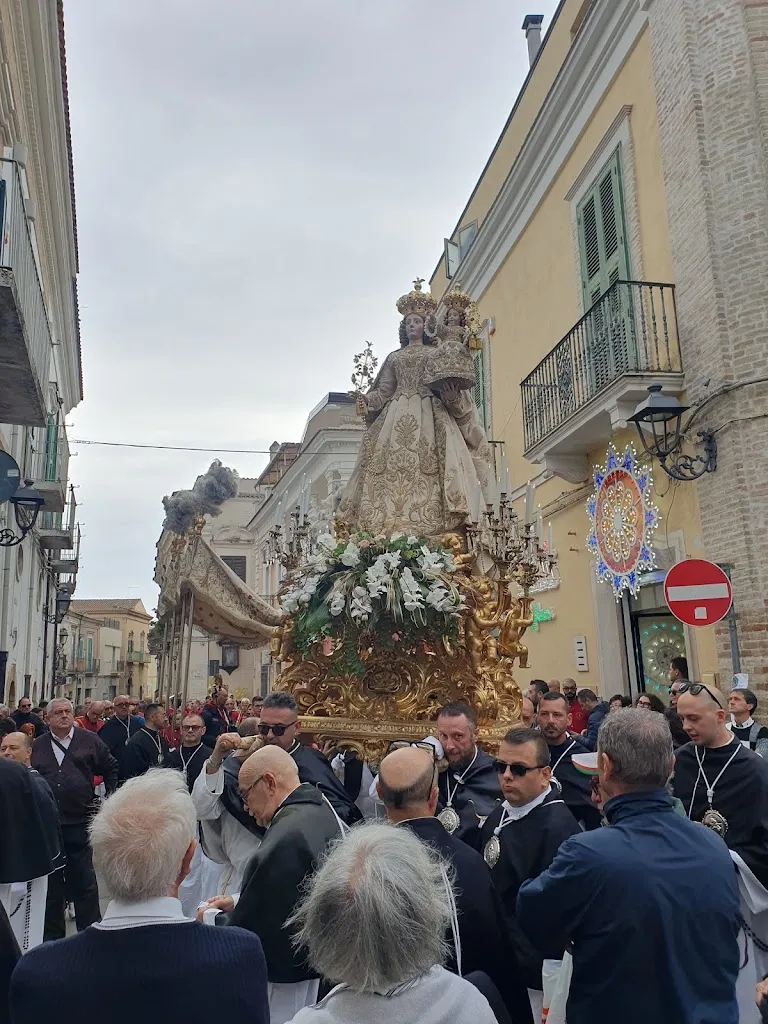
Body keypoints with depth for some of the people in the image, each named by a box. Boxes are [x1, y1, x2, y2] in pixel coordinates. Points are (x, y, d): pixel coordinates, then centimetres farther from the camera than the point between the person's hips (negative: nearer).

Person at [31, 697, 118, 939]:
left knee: (84, 882, 3)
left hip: (80, 822, -2)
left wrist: (110, 798, 7)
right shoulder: (38, 746, 6)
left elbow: (110, 768, 11)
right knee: (51, 883, 13)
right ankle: (52, 935, 26)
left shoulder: (89, 740, 1)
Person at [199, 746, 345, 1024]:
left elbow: (250, 929, -24)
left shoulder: (284, 839, -29)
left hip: (284, 969, -8)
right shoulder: (323, 811, 0)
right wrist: (238, 903, 8)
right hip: (311, 957, 9)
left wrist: (212, 919, -6)